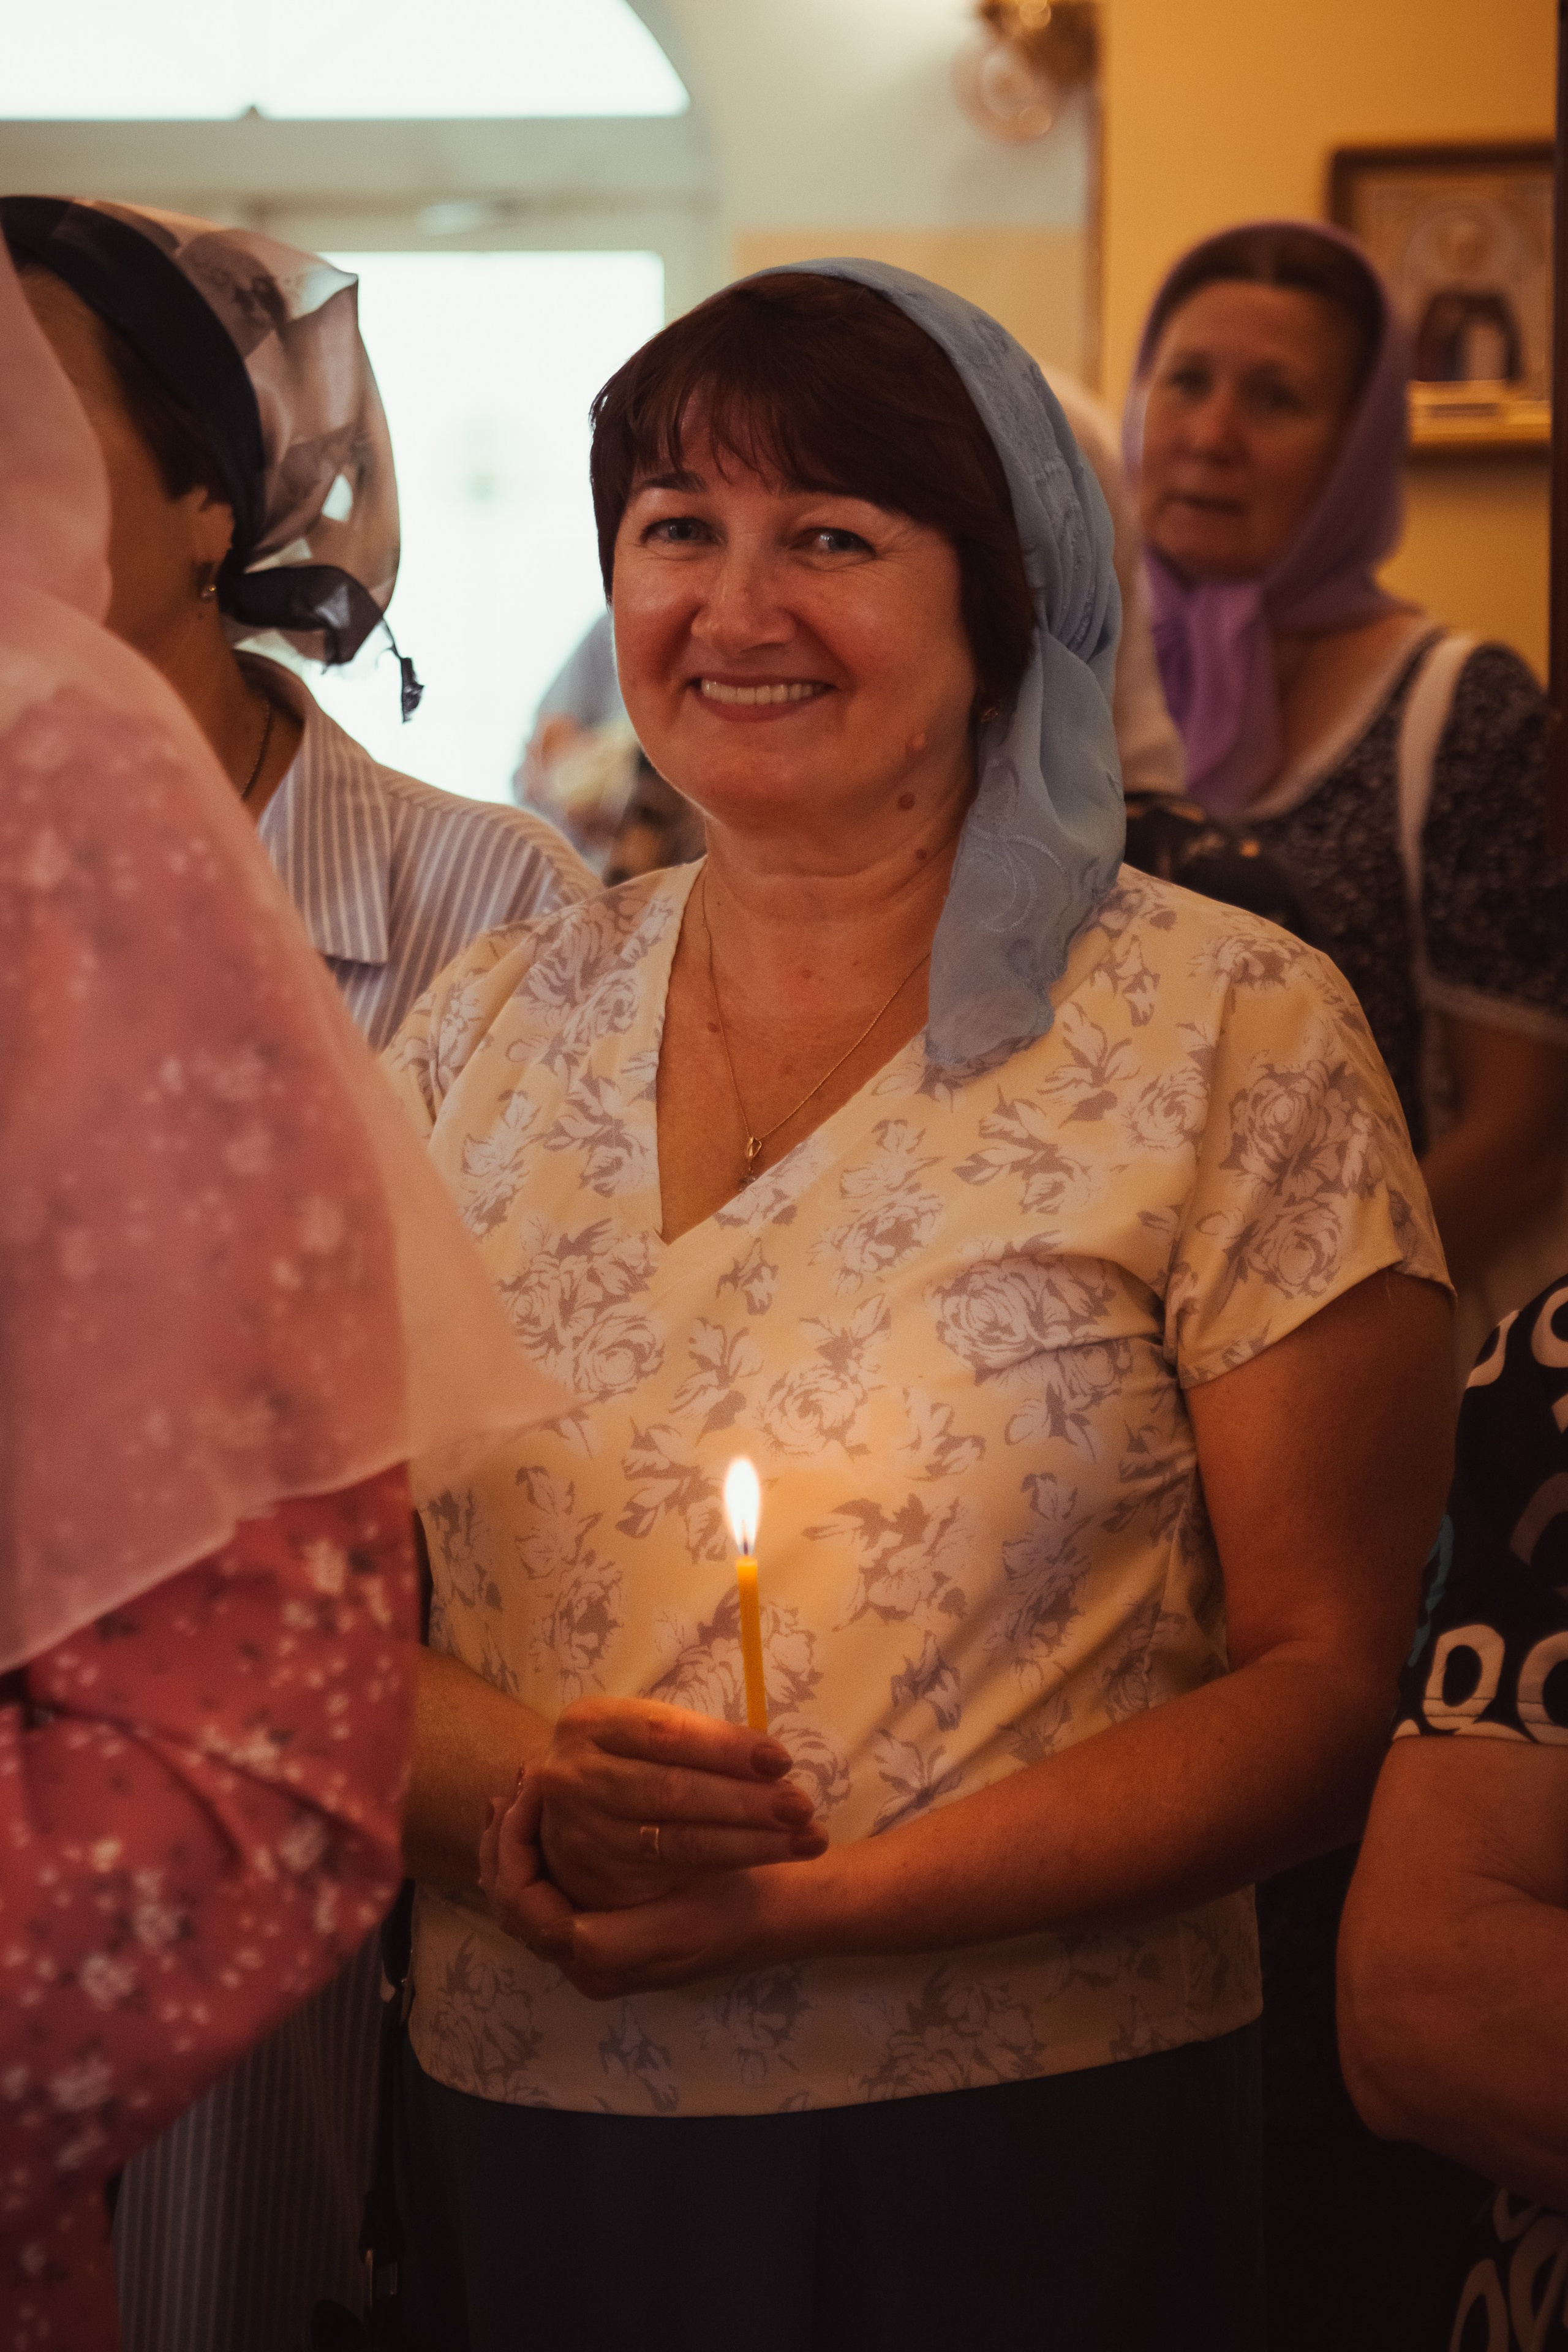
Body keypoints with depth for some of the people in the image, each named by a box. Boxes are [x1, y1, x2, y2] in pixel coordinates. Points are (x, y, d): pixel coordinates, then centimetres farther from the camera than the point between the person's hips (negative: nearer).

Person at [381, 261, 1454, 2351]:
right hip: (512, 2135, 4)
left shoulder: (1237, 1036, -7)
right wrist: (516, 1789, -16)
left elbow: (1335, 1685, -8)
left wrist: (825, 1892, -18)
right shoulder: (490, 1029, 5)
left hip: (1023, 2175, -3)